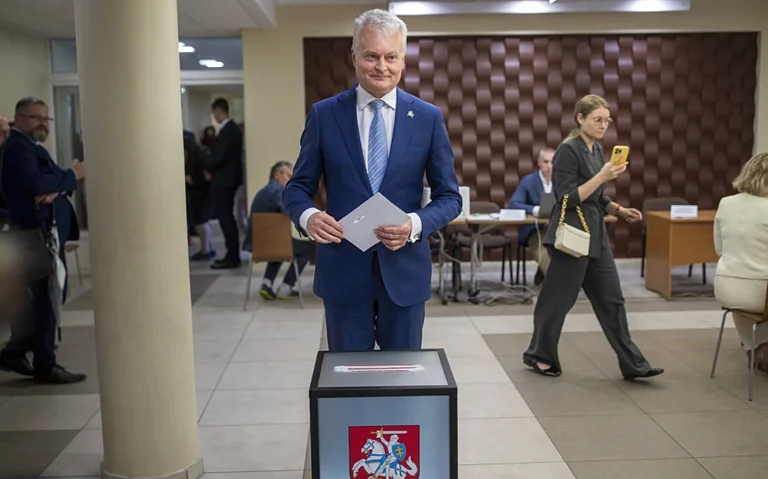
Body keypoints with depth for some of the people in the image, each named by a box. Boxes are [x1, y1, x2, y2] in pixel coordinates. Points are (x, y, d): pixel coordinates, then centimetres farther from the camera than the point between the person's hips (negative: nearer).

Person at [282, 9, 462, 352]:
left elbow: (450, 197, 2)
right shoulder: (324, 114, 0)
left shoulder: (429, 118, 0)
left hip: (405, 269, 1)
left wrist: (415, 224, -18)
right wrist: (308, 215, -20)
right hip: (343, 269, 0)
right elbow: (297, 187, 4)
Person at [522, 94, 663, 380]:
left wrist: (620, 210, 5)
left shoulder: (597, 150, 13)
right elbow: (568, 199, -19)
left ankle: (632, 364, 12)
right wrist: (602, 176, -23)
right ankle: (538, 355, 21)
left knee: (612, 298, 8)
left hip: (595, 234, 8)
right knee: (559, 299, 3)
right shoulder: (568, 150, -13)